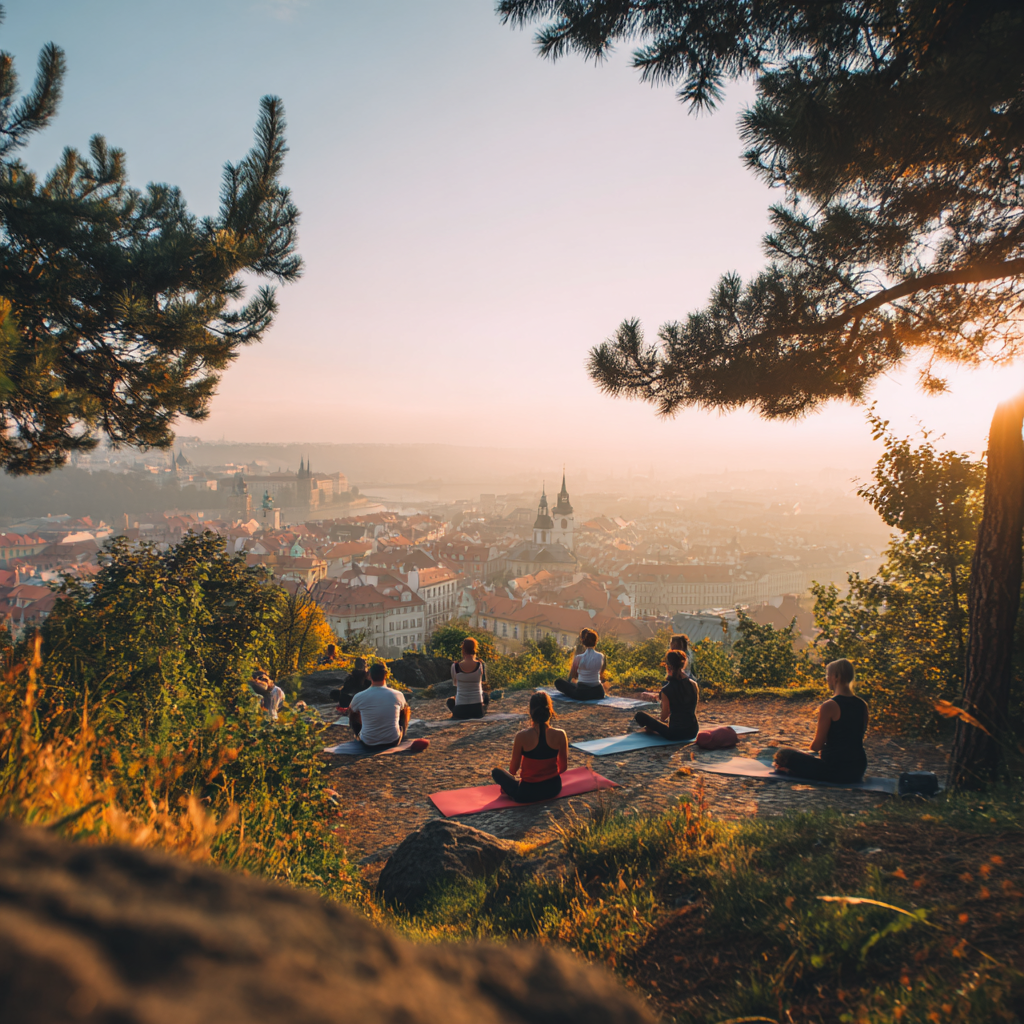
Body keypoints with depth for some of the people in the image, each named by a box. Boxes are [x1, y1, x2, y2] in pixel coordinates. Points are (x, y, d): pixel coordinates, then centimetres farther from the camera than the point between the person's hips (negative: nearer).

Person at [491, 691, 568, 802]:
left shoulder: (522, 736, -21)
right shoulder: (560, 735, -15)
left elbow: (513, 770, -9)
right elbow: (563, 767, -1)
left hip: (527, 793, -3)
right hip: (554, 788, 3)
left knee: (495, 771, 20)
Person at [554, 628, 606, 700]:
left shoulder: (579, 658, -16)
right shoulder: (601, 657, -6)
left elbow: (572, 676, 2)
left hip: (582, 694, -4)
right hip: (598, 694, 5)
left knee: (558, 682, 13)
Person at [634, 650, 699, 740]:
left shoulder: (666, 690, -16)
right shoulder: (694, 685, -2)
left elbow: (664, 716, -8)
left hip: (675, 734, -5)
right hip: (693, 732, 6)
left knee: (640, 715, 5)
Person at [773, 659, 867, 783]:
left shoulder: (829, 706, -16)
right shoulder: (862, 705, 5)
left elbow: (816, 746, -12)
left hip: (834, 771, -6)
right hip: (858, 771, 7)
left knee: (782, 753, 2)